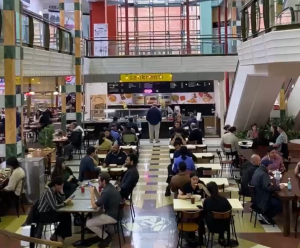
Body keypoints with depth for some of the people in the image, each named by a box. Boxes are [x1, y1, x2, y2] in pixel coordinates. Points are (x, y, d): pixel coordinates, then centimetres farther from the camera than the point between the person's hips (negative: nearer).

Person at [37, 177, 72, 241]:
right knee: (65, 216, -12)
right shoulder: (49, 192, -25)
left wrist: (61, 191, -5)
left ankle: (56, 235, 8)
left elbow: (62, 201, 4)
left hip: (48, 212, 9)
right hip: (43, 215, -9)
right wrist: (65, 203, -18)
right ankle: (56, 235, 5)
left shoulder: (55, 191, 2)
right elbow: (55, 207, -29)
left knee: (66, 215, -6)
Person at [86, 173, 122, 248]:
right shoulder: (109, 187, 5)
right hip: (114, 213, 10)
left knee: (88, 223, -3)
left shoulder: (107, 192, -26)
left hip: (112, 216, -10)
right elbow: (100, 200, 16)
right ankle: (103, 233, 19)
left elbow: (94, 206, -20)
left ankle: (106, 237, 4)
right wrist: (95, 191, 2)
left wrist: (92, 193, -11)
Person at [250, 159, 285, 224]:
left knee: (277, 198, 16)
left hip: (256, 196, 10)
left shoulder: (258, 170, 7)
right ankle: (266, 215, -1)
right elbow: (268, 187, -31)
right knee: (280, 204, -13)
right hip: (260, 199, -10)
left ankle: (265, 213, 16)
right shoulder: (263, 174, -23)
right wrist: (279, 187, -19)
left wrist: (270, 184, 5)